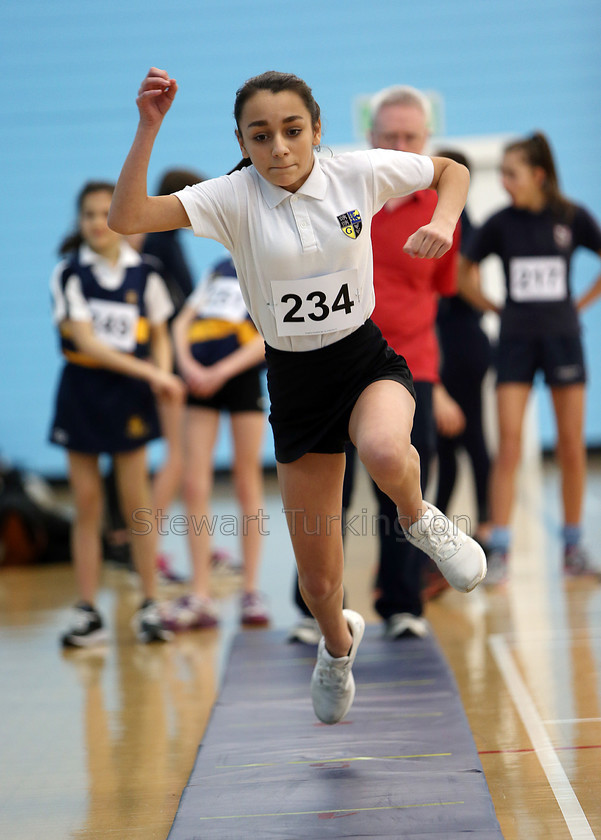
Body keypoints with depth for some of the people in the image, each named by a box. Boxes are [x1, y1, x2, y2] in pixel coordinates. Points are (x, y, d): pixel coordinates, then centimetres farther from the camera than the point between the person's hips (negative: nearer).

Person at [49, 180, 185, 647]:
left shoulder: (142, 273, 1)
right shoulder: (70, 273, -5)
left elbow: (159, 334, 11)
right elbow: (87, 342, -13)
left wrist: (162, 375, -10)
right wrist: (147, 371, -20)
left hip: (128, 396, 0)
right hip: (82, 387, 0)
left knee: (136, 501, 0)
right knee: (87, 506, 3)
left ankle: (150, 607, 9)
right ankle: (88, 614, 8)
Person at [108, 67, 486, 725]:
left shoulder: (359, 172, -9)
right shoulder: (234, 199, -12)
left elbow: (451, 170, 8)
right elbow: (126, 219, -25)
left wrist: (443, 224, -12)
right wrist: (148, 128, -33)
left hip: (368, 359, -1)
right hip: (295, 380, 1)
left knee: (385, 452, -41)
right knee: (318, 582, 8)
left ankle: (419, 519, -5)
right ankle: (338, 643, 45)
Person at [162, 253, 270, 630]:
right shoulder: (220, 268, 22)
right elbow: (183, 322, 15)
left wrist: (220, 372, -16)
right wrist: (186, 362, -4)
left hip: (242, 373, -4)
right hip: (201, 377, 5)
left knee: (248, 485, 2)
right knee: (195, 486, -1)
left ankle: (251, 591, 10)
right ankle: (200, 596, 3)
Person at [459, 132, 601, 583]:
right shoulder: (501, 223, -2)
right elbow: (465, 273, 9)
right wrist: (496, 307, 5)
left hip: (562, 337, 0)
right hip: (516, 339, 0)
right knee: (509, 442, -8)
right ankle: (499, 550, -8)